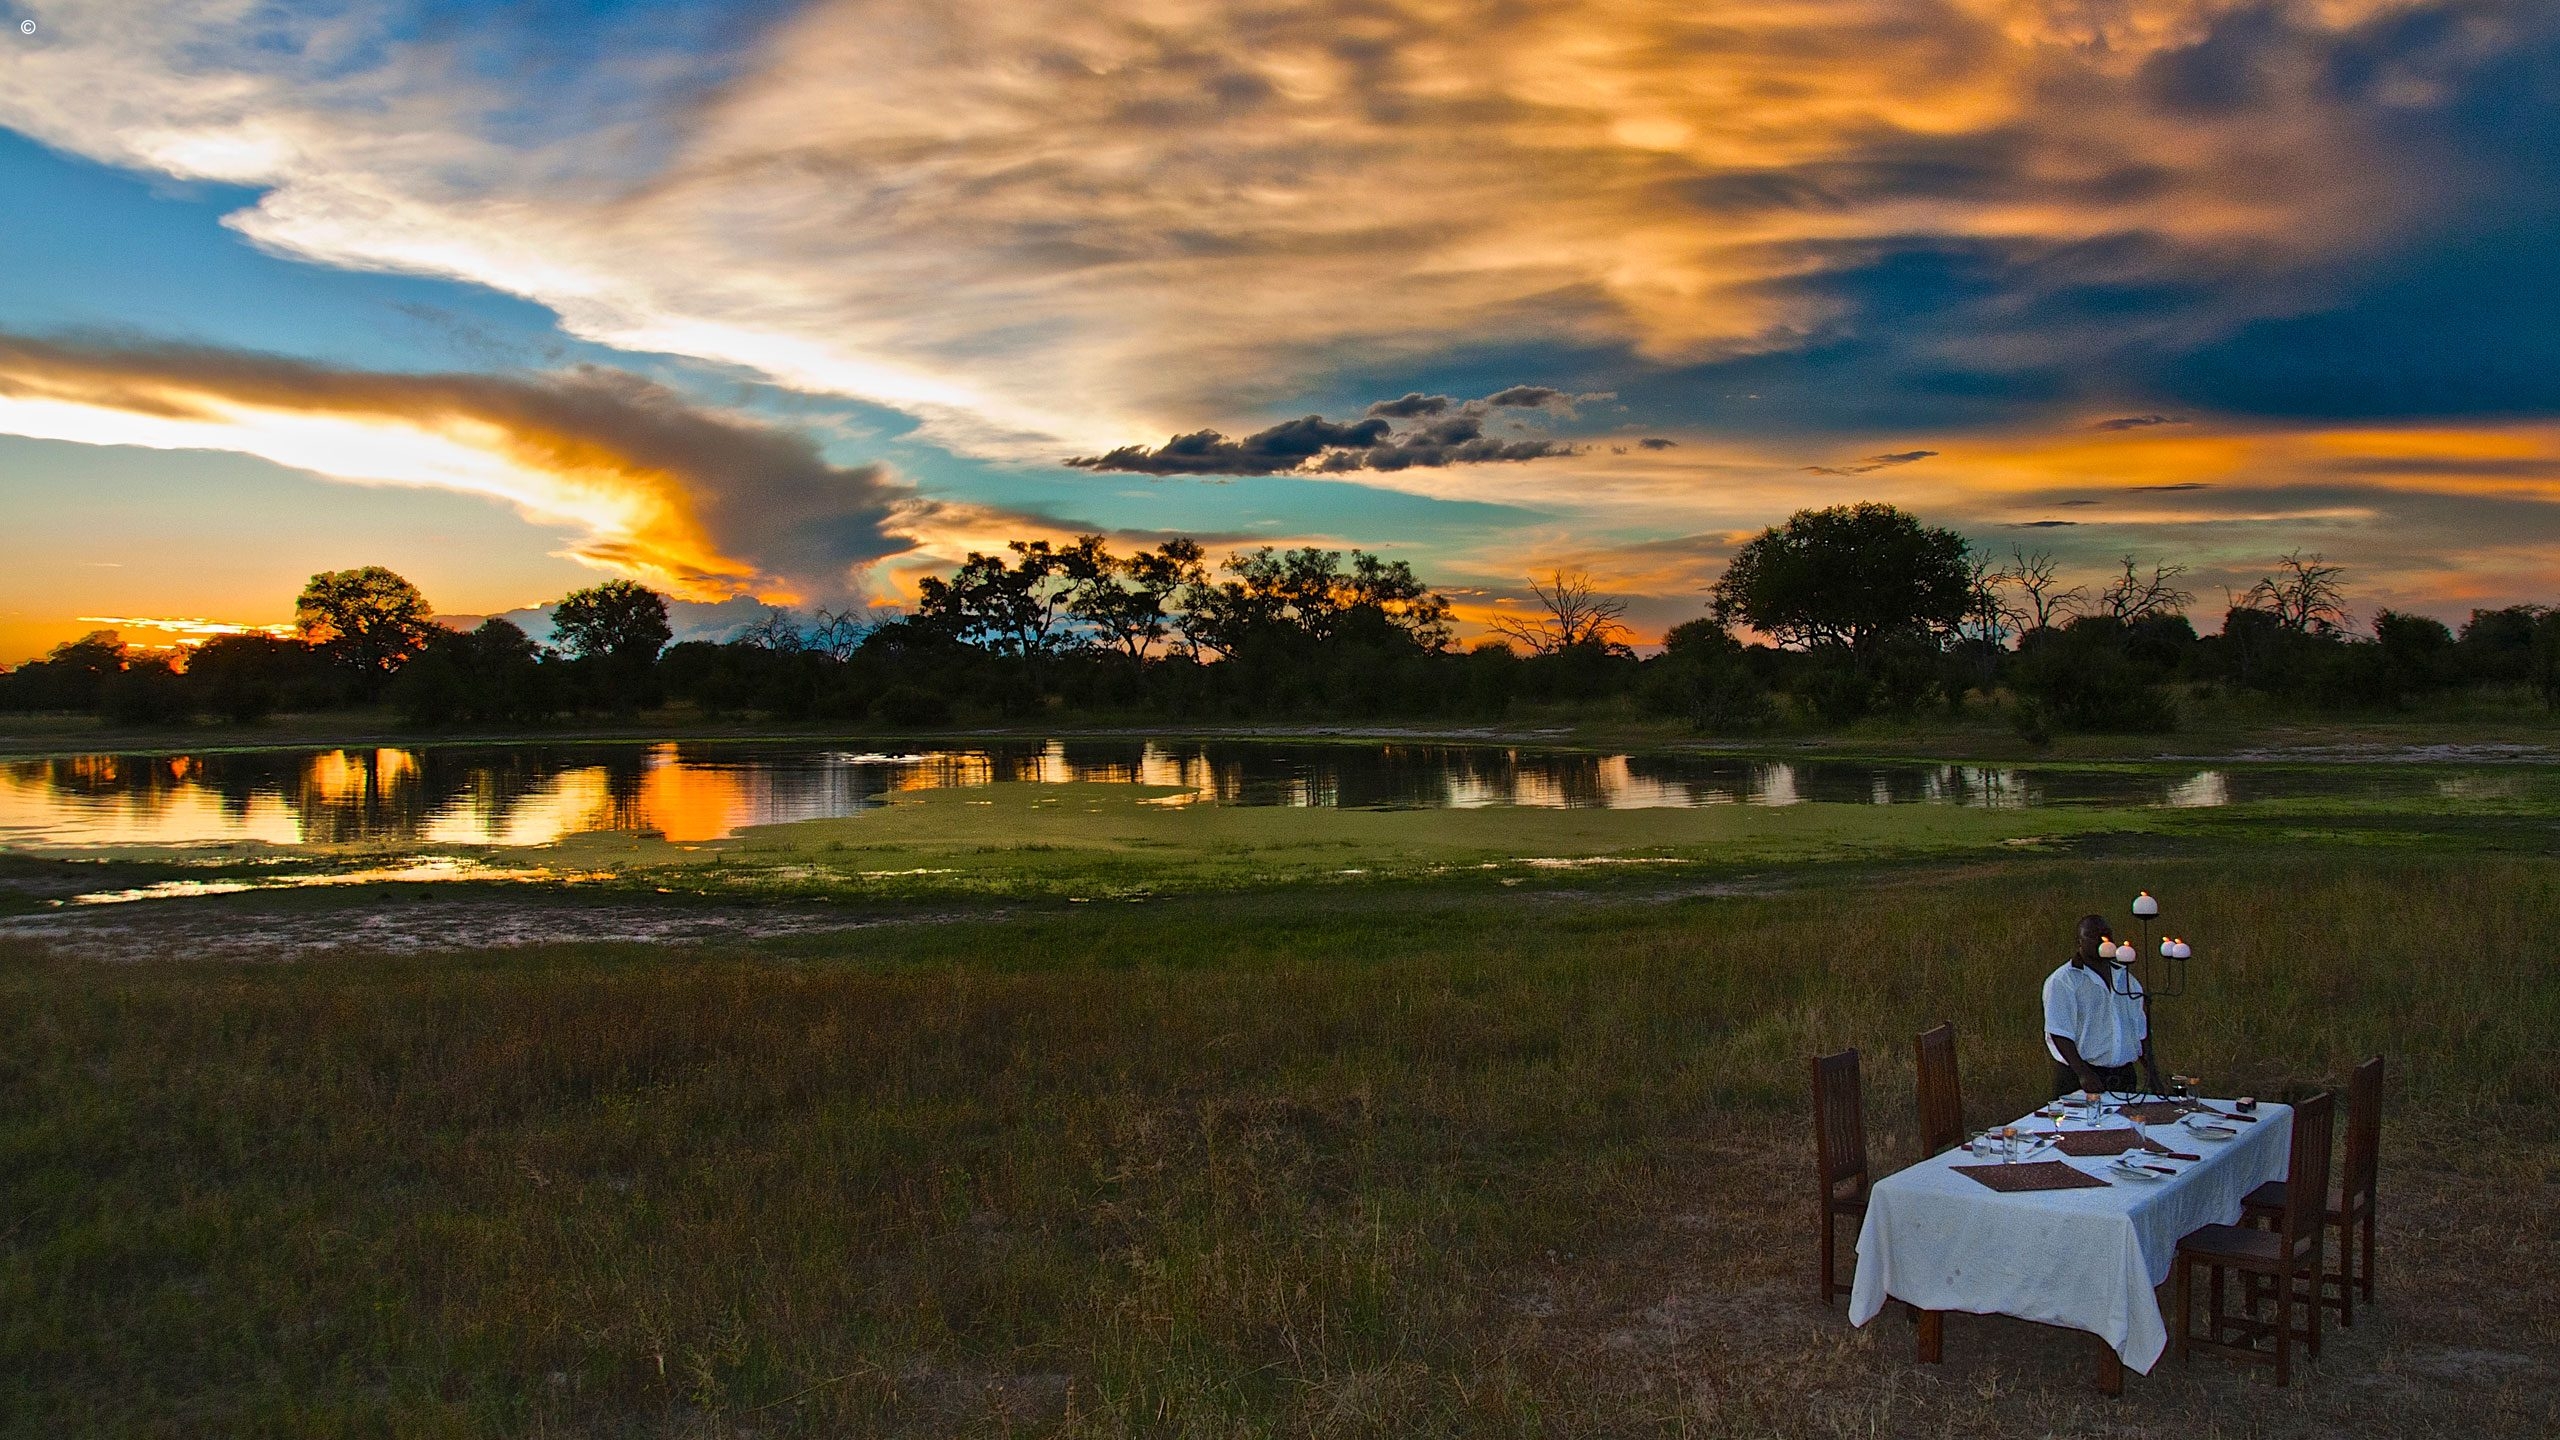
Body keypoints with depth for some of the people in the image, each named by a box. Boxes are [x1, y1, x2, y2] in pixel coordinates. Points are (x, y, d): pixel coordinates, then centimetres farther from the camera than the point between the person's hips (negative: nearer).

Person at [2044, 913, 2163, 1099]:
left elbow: (2140, 1027, 19)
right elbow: (2059, 1033, -13)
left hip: (2123, 1075, 5)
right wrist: (2083, 1073, -22)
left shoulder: (2125, 977, 16)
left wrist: (2150, 1068, 8)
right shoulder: (2062, 981, -5)